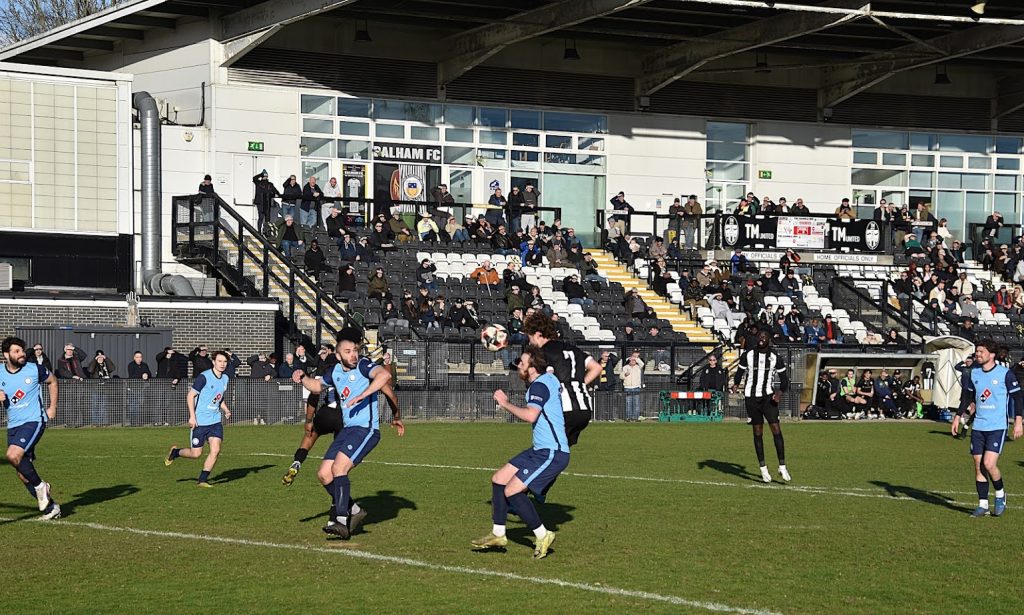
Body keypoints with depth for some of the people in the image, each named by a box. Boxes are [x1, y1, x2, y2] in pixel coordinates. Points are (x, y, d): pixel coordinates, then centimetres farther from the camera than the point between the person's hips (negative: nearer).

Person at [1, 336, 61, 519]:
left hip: (34, 421, -5)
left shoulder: (35, 369, -5)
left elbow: (53, 381, 14)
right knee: (23, 474, 4)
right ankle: (50, 507, 17)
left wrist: (52, 407, 9)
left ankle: (39, 485, -6)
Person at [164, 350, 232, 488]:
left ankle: (202, 480, 3)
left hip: (215, 421, 6)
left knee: (215, 450, -9)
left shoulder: (225, 378, 8)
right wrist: (192, 416, -18)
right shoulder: (204, 377, -14)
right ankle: (175, 452, 31)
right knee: (196, 454, 0)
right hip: (199, 422, -6)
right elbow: (190, 396, -11)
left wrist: (226, 410, 6)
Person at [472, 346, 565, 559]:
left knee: (512, 491, -15)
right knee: (498, 480, 11)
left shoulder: (540, 385, -18)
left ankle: (542, 535, -3)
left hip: (551, 453, -11)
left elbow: (530, 415, -34)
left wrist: (506, 403, -20)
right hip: (541, 450, 11)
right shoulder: (548, 378, 12)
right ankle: (498, 534, 19)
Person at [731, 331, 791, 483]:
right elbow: (740, 372, 12)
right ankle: (763, 468, 10)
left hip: (768, 397, 0)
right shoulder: (747, 355, 2)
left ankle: (782, 467, -5)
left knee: (776, 429, -11)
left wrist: (780, 392, -11)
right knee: (758, 432, 3)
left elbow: (784, 378, 8)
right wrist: (736, 384, -9)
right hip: (751, 397, 0)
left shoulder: (776, 359, 3)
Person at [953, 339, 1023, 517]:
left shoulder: (1005, 374, -7)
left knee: (989, 464, -16)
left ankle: (1000, 495, 10)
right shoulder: (974, 373, 8)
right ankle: (982, 505, 11)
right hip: (978, 427, 5)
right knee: (978, 466, 3)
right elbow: (967, 396, 21)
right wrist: (958, 417, 18)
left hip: (997, 427, -5)